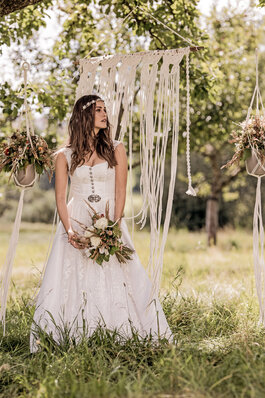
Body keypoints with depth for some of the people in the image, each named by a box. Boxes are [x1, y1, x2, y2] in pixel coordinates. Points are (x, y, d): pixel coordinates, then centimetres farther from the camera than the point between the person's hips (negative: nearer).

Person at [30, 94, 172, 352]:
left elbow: (121, 192, 1)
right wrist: (69, 230, -13)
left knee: (115, 281, -4)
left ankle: (117, 341, 5)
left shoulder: (116, 150, 8)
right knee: (74, 284, -4)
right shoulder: (65, 156, 7)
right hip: (77, 224, 0)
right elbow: (60, 198, 3)